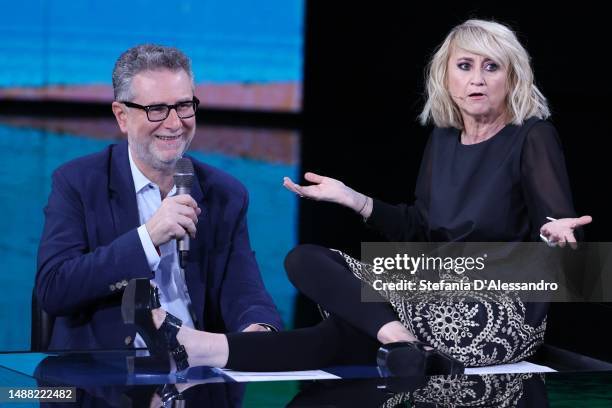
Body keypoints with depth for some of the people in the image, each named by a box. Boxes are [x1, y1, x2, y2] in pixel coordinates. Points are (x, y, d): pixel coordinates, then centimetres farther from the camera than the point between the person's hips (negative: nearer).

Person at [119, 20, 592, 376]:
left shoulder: (533, 137, -7)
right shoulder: (443, 139, 12)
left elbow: (557, 226, -16)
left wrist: (555, 233, -39)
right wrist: (353, 199, 8)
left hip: (505, 314, -8)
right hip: (441, 296, 8)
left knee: (345, 333, -24)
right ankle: (400, 341, -30)